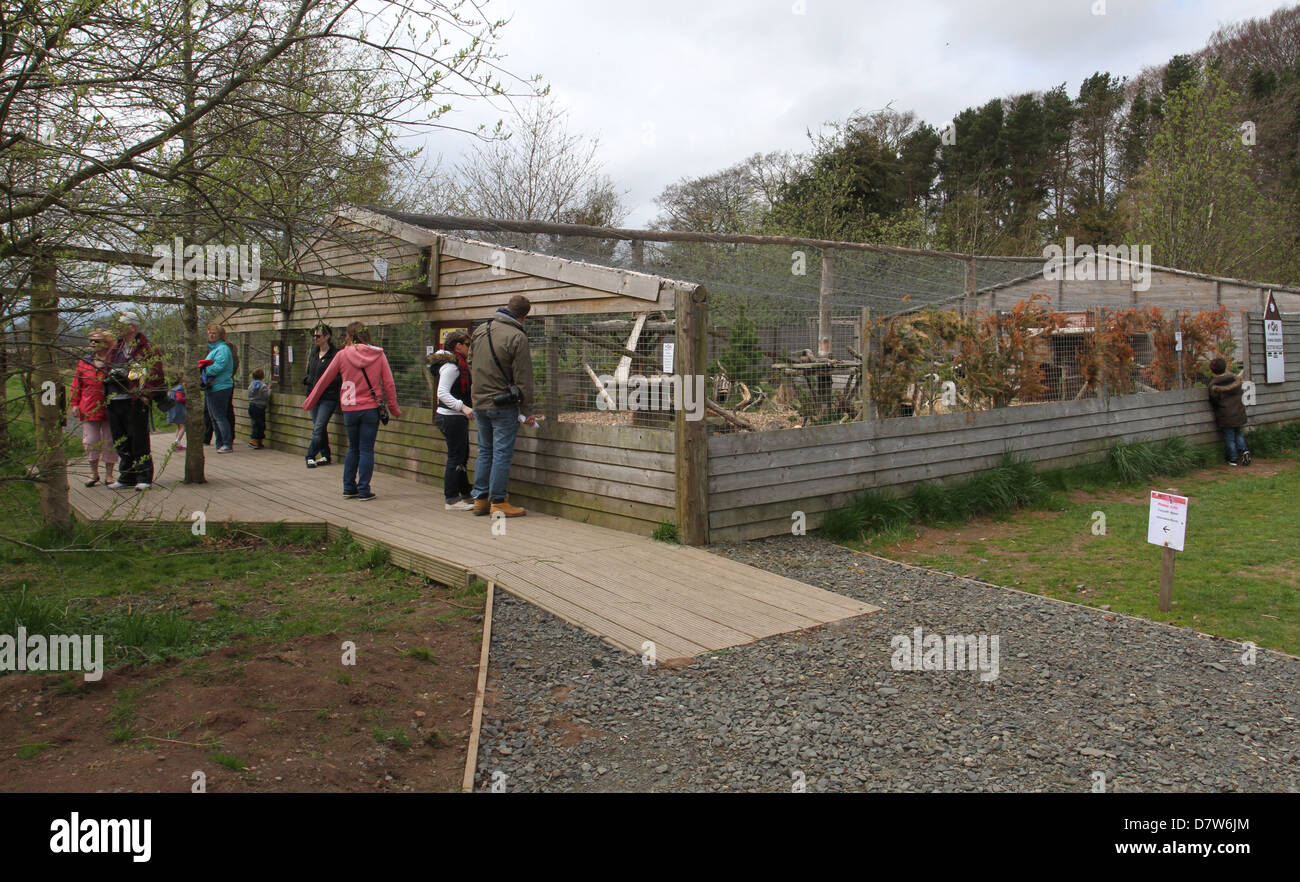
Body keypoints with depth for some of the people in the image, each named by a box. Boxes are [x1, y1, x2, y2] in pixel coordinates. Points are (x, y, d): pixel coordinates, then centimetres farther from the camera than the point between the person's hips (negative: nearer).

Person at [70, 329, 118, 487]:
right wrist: (75, 404, 4)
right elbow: (76, 385, 12)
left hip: (108, 408, -3)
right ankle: (94, 473, 19)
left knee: (109, 442, 3)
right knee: (90, 441, 5)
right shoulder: (83, 362, 8)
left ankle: (109, 475, 14)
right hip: (89, 408, 3)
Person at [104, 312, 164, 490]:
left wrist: (145, 393, -18)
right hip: (114, 401, 8)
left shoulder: (147, 348, -3)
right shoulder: (115, 348, 19)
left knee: (139, 440, -5)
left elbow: (154, 373, -9)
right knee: (120, 441, 11)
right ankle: (126, 477, 19)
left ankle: (144, 478, 1)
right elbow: (107, 370, 26)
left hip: (134, 401, -7)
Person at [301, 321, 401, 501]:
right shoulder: (378, 354, -2)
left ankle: (349, 488, 18)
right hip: (371, 409, -1)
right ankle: (363, 490, 3)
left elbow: (324, 380, 5)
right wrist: (393, 408, 9)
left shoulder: (342, 355, -2)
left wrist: (309, 403, 16)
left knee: (353, 448, 16)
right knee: (366, 450, 4)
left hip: (350, 410, 1)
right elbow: (388, 383, -2)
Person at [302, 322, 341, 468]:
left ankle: (311, 456, -1)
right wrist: (307, 380, 5)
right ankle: (325, 456, 20)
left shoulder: (336, 354, -11)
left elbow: (340, 377, -13)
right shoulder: (314, 353, 13)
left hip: (328, 397, -8)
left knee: (318, 428, -9)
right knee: (320, 428, 12)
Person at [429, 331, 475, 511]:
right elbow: (442, 393, -24)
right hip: (451, 417, -11)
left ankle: (465, 495, 25)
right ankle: (452, 499, 0)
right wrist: (463, 407, -31)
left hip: (457, 417, 11)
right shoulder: (450, 365, -16)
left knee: (462, 456, 16)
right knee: (456, 457, -6)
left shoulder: (457, 363, 16)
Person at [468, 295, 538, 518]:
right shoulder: (517, 337, -14)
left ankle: (480, 499, 19)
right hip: (503, 405, -7)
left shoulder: (480, 330, 8)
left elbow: (471, 364, 18)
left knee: (485, 451, 16)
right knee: (502, 453, 0)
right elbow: (523, 378, -13)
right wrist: (526, 409, -6)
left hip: (479, 402, 7)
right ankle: (498, 502, 3)